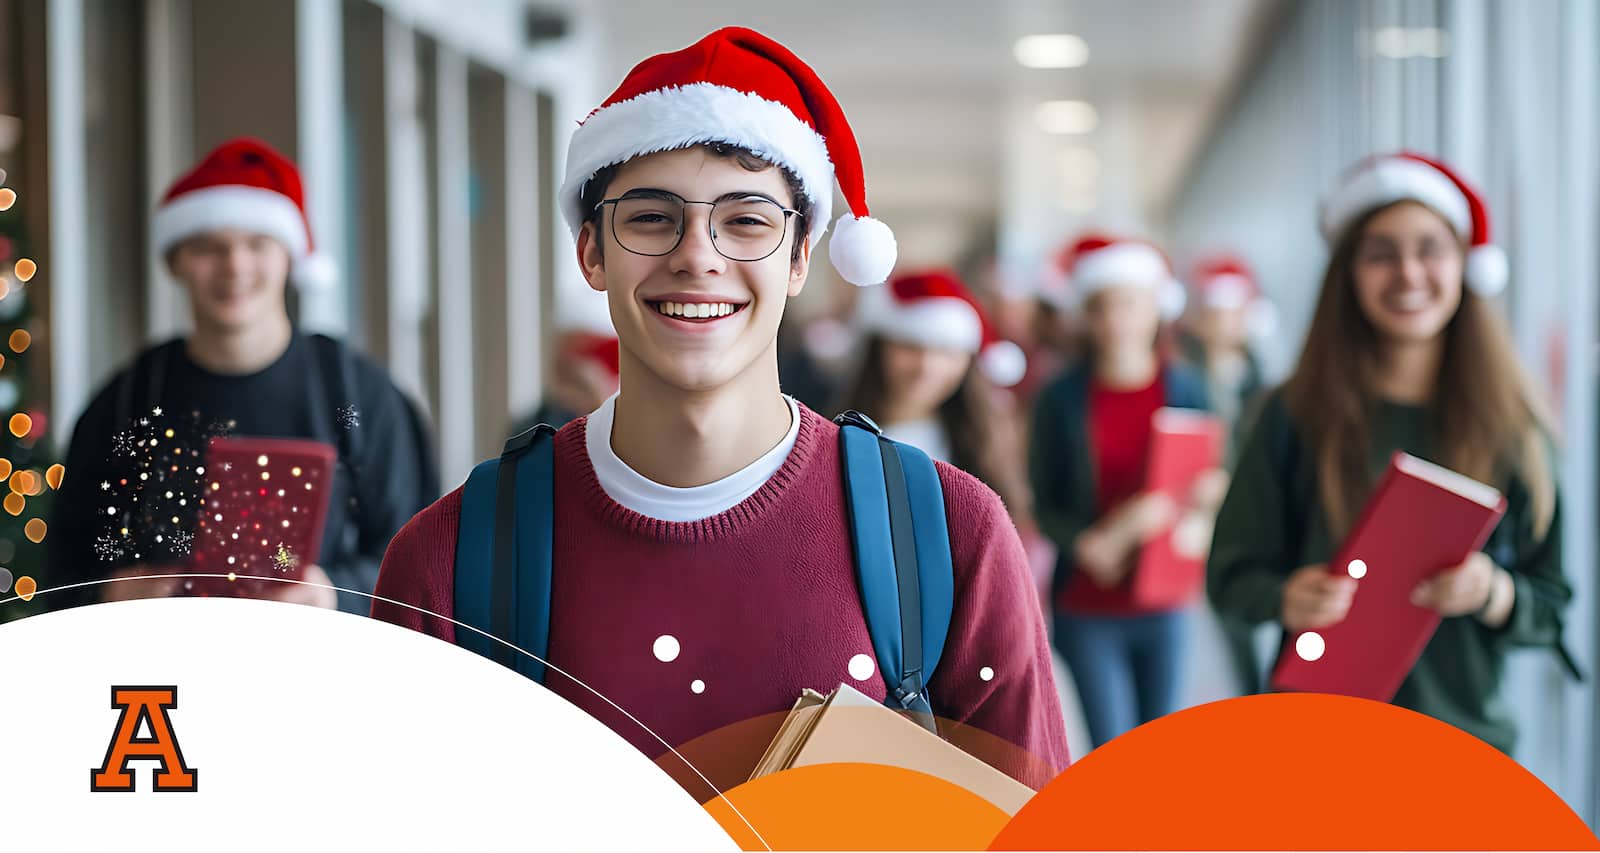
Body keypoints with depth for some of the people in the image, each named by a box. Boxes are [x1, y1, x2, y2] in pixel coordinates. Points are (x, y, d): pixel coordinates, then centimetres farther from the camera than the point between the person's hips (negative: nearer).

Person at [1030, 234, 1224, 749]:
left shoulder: (1186, 391, 0)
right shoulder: (1061, 399, -4)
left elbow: (1209, 478, 7)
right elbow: (1044, 503, -2)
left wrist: (1206, 496, -16)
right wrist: (1087, 542, -20)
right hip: (1087, 607, -2)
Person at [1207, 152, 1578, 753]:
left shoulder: (1513, 425, 2)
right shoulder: (1297, 415, -2)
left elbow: (1552, 607, 6)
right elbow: (1232, 572, 1)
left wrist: (1492, 593, -16)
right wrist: (1285, 598, -21)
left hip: (1465, 730, 1)